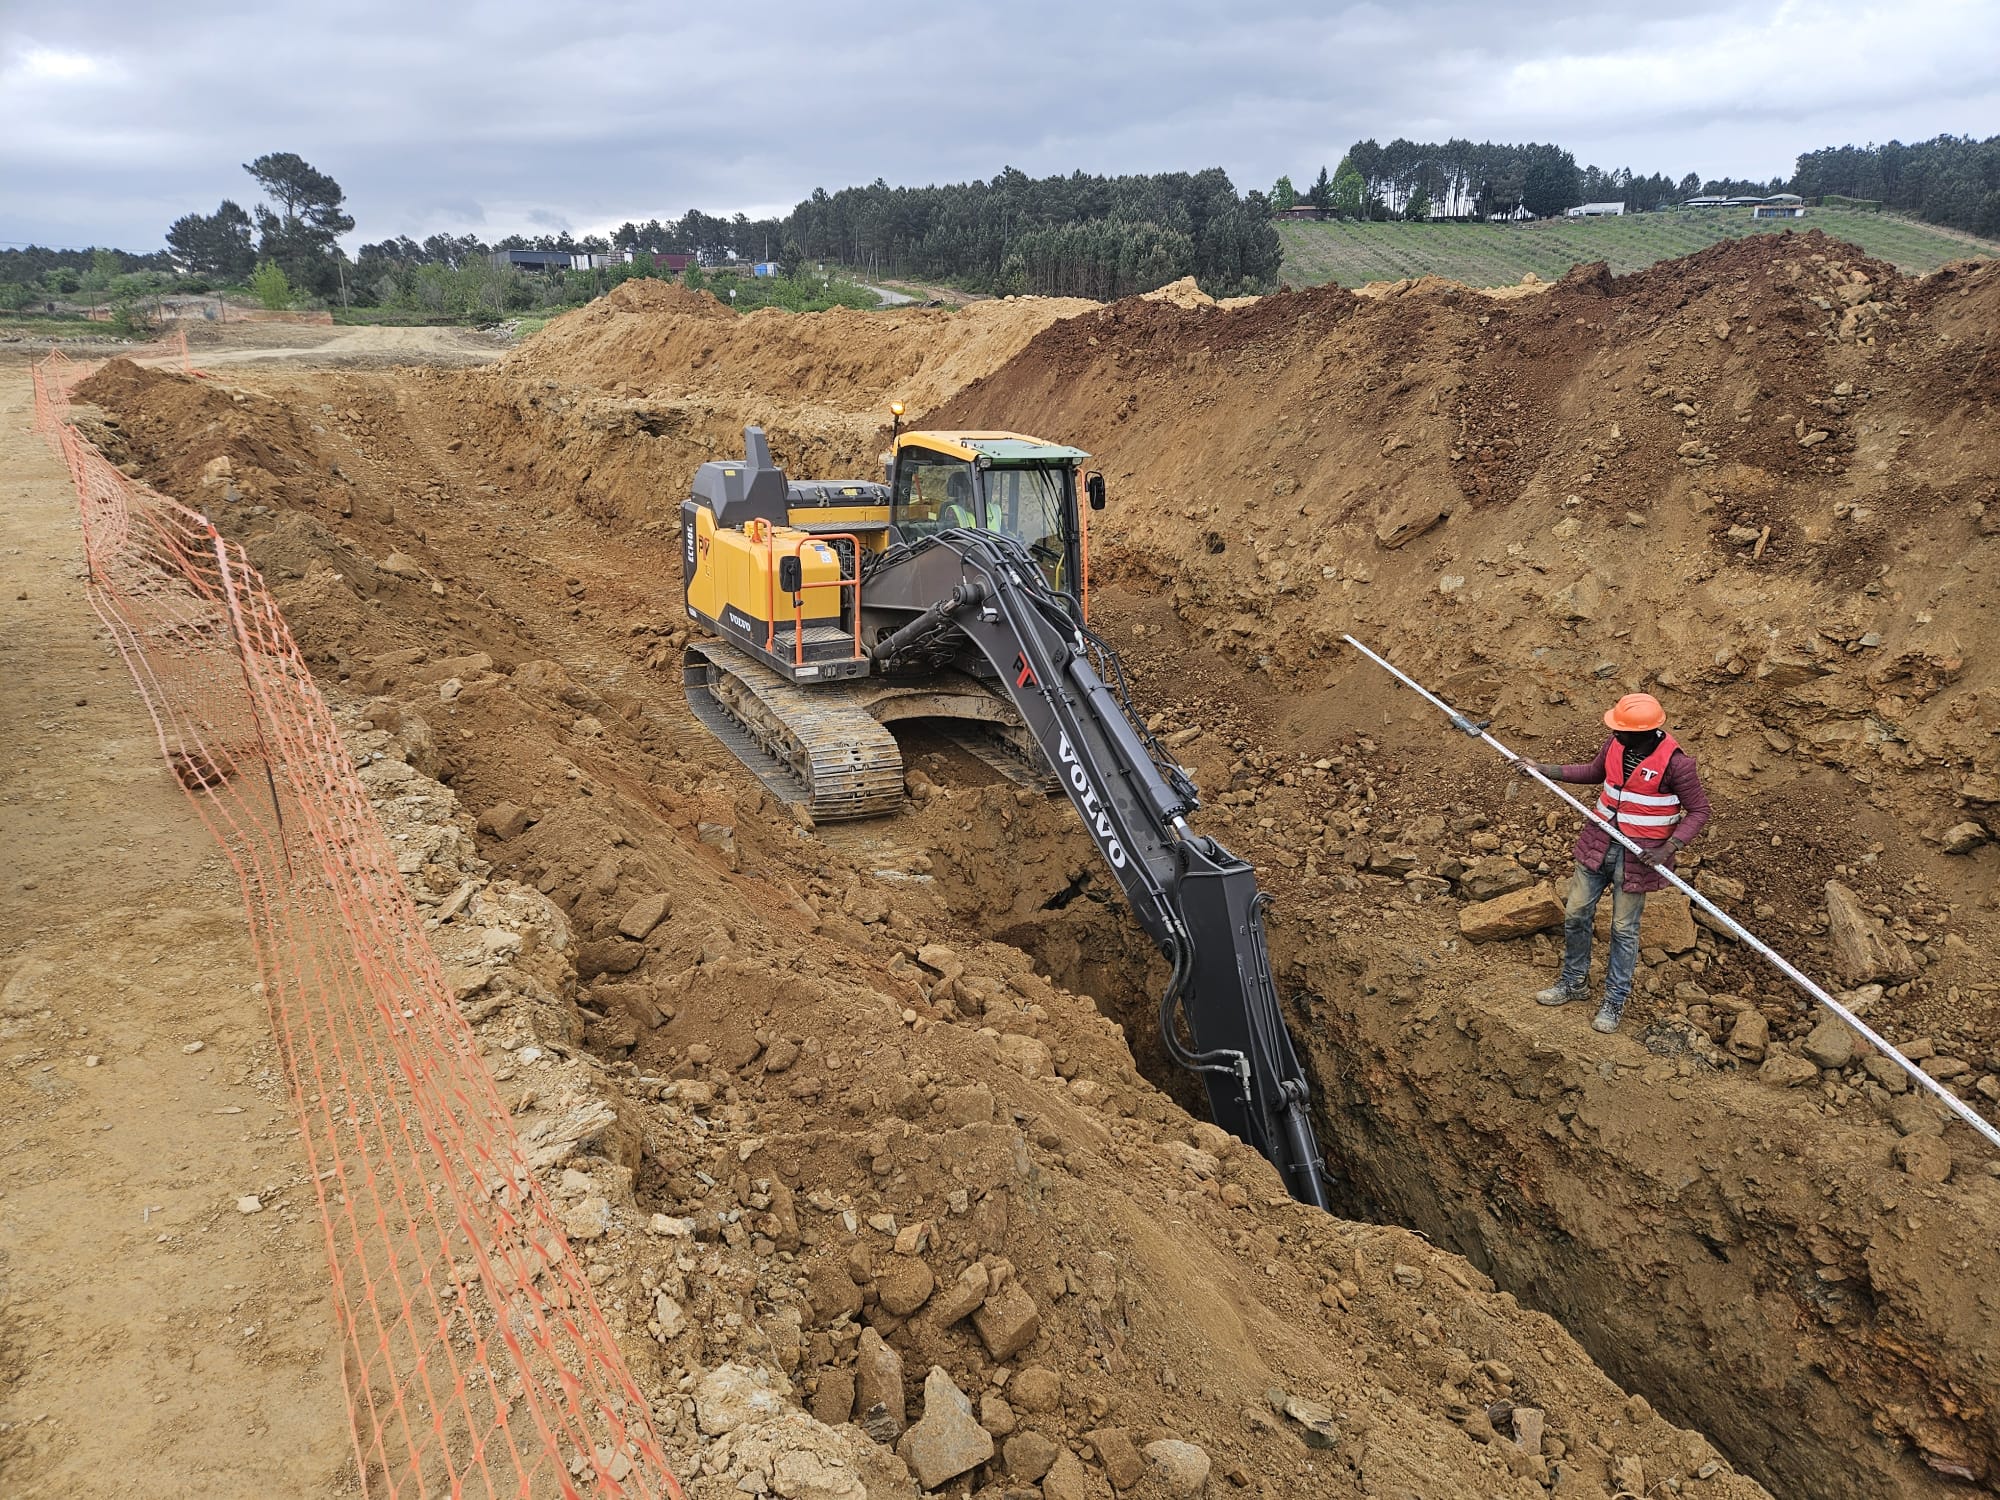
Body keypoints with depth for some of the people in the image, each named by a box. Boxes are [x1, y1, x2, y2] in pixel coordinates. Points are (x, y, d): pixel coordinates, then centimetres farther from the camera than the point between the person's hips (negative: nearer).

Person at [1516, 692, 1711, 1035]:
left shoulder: (1675, 763, -21)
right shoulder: (1615, 745, -5)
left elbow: (1698, 811, -11)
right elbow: (1595, 772, 16)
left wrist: (1667, 850, -22)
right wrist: (1542, 769, 10)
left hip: (1638, 855, -5)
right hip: (1599, 843, 5)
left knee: (1624, 928, 7)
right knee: (1576, 915, 12)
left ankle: (1616, 1000, 23)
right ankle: (1574, 981, 32)